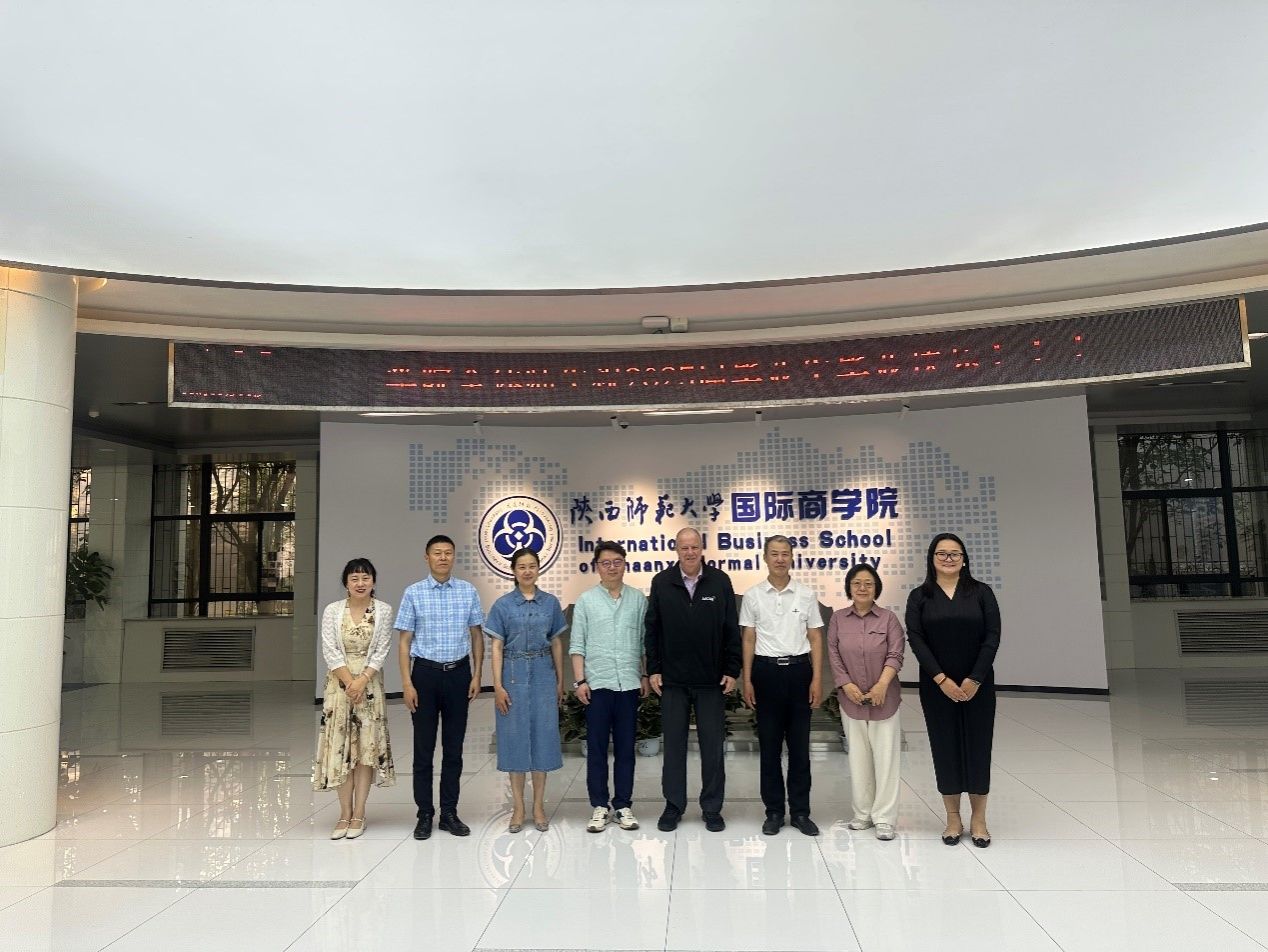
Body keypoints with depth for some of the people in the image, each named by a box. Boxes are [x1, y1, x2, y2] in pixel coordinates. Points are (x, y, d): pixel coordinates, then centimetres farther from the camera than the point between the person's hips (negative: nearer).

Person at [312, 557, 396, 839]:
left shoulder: (383, 610, -2)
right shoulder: (332, 610, -1)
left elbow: (382, 651, -4)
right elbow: (329, 651, -5)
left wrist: (362, 680, -14)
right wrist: (349, 681, -12)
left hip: (369, 684, 0)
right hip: (339, 684, 0)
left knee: (366, 746, 2)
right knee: (340, 747, 2)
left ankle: (358, 814, 11)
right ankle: (345, 814, 12)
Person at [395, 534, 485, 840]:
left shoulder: (468, 591, 2)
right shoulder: (413, 593, -2)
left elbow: (477, 635, 6)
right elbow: (405, 641, -2)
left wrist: (476, 675, 0)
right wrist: (407, 684, -7)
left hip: (458, 673, 1)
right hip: (426, 673, -1)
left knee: (454, 747, 9)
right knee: (424, 747, 6)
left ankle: (449, 812, 21)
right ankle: (425, 814, 19)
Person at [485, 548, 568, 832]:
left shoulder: (551, 603, 5)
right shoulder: (503, 604, -1)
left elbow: (556, 643, 9)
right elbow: (496, 647, -2)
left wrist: (560, 681, 7)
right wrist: (498, 685, -8)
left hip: (543, 673, 1)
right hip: (514, 673, -1)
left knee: (542, 735, 4)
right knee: (515, 736, 4)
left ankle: (539, 805, 16)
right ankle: (518, 806, 15)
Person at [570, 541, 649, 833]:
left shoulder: (638, 598, 5)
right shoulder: (586, 600, 2)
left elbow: (645, 641, 9)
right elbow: (577, 644, 1)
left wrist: (645, 675, 6)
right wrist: (579, 681, -4)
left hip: (629, 683, 1)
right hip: (597, 684, -1)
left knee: (625, 748, 8)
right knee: (596, 748, 5)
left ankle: (623, 805, 18)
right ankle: (599, 806, 15)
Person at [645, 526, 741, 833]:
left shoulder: (720, 582, -2)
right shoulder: (661, 583, 0)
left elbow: (732, 630, 1)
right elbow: (652, 629, 3)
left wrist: (732, 670, -2)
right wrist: (653, 669, -1)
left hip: (711, 680, 0)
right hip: (673, 680, 0)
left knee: (713, 746, 7)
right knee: (674, 745, 9)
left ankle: (712, 808, 20)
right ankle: (673, 805, 22)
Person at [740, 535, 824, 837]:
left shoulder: (806, 595, 3)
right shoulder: (753, 596, 2)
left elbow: (815, 639, 5)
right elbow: (748, 640, 4)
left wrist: (817, 679, -2)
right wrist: (747, 681, 0)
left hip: (798, 669, 0)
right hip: (766, 670, 0)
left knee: (799, 744, 6)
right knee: (769, 745, 7)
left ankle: (800, 811, 18)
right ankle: (774, 811, 18)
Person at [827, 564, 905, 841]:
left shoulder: (889, 618, -2)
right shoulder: (838, 619, 4)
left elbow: (895, 655, -6)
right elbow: (833, 656, 1)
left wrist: (882, 685, -18)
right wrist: (847, 685, -10)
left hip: (883, 698, -2)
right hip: (851, 699, 2)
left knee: (885, 757, 0)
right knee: (858, 757, 9)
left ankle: (884, 818, 9)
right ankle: (863, 813, 21)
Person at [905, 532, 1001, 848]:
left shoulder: (981, 592, 1)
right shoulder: (919, 597, 1)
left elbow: (992, 637, -4)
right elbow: (916, 640, -6)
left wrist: (974, 680, -12)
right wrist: (942, 680, -14)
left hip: (978, 684, 0)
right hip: (936, 686, 0)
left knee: (978, 746, 4)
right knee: (945, 747, 5)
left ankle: (978, 819, 18)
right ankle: (953, 818, 16)